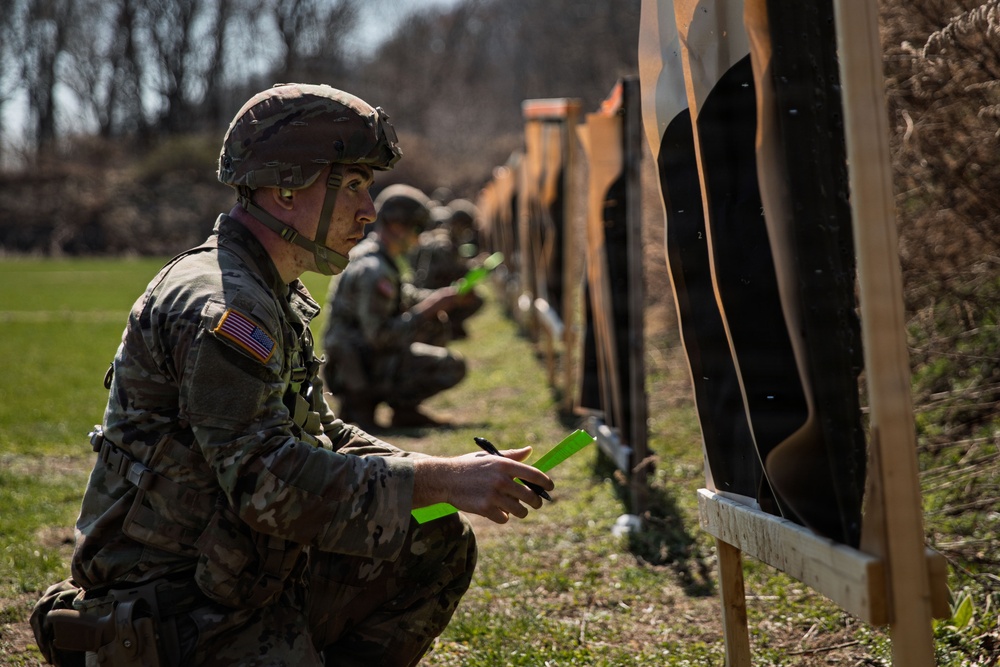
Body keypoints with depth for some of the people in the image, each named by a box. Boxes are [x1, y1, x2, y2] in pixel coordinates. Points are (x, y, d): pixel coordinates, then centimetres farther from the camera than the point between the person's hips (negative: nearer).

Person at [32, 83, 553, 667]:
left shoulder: (274, 299, 14)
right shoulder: (218, 308, -20)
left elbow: (324, 438, 19)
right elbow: (269, 481, -28)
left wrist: (447, 475, 2)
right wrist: (441, 481, -25)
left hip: (247, 583, 10)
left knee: (439, 544, 7)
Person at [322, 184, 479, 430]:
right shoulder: (374, 270, -22)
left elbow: (406, 296, 21)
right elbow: (379, 335, -27)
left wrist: (450, 297, 7)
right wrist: (428, 308, -20)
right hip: (359, 370, -10)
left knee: (439, 327, 18)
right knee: (453, 366, -15)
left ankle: (405, 409, 11)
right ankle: (364, 401, -4)